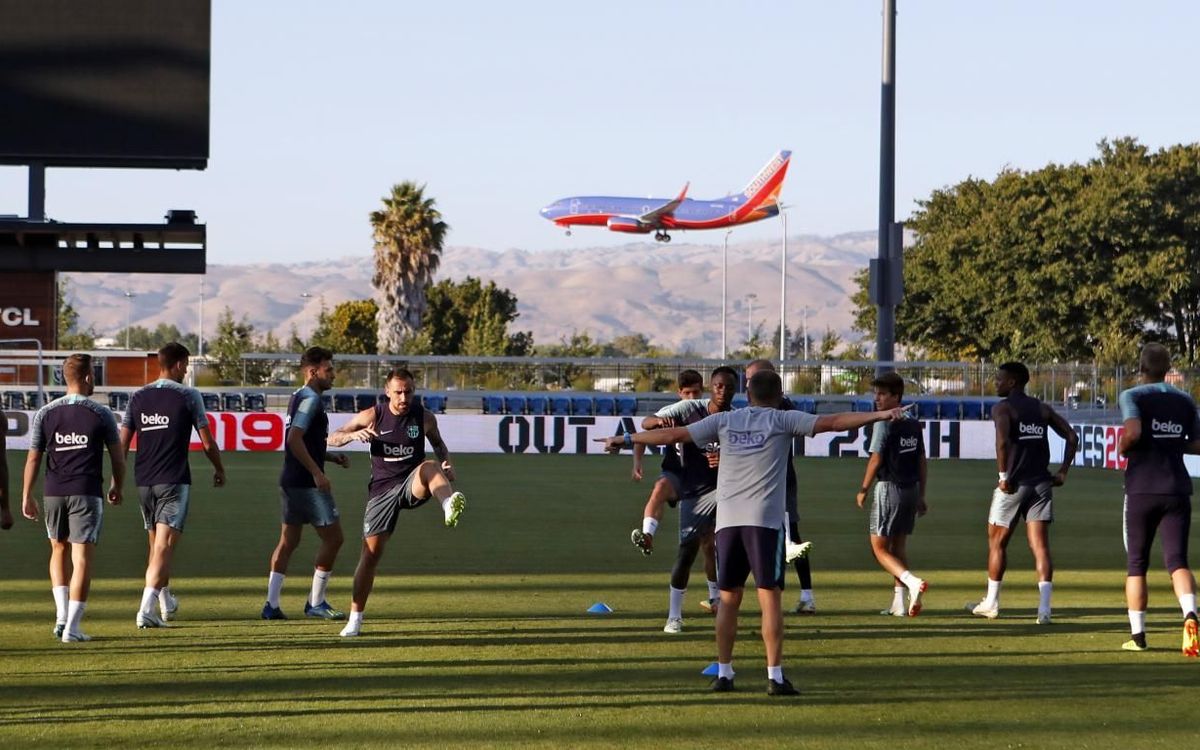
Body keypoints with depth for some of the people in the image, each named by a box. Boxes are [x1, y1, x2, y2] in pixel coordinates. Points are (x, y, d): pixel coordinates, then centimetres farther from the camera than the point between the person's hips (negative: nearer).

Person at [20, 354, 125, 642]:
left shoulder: (45, 413, 2)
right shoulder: (101, 414, -3)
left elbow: (33, 458, 3)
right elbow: (118, 457, 4)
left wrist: (26, 496, 11)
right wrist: (117, 488, 20)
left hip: (53, 493, 3)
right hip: (87, 493, -3)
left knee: (59, 549, 21)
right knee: (82, 557, -1)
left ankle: (61, 615, 11)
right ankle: (72, 627, -5)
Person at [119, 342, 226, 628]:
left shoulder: (138, 397, 7)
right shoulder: (188, 396, -4)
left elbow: (123, 442, 5)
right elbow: (207, 442, -2)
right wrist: (219, 470, 14)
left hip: (144, 481, 5)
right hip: (174, 481, -5)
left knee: (156, 544, 20)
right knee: (164, 546, -8)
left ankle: (166, 603, 36)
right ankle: (146, 610, -21)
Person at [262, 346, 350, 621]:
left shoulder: (298, 398, 17)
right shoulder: (310, 399, -13)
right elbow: (294, 439, -24)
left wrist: (332, 457, 17)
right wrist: (317, 472, -22)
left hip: (290, 481, 10)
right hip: (307, 483, -10)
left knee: (288, 541, 12)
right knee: (333, 537, -2)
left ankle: (272, 604, 10)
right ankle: (316, 603, 2)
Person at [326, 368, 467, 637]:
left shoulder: (425, 417, -3)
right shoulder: (373, 415, -5)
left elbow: (438, 443, 17)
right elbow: (332, 438, -1)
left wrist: (447, 463, -4)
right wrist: (354, 435, -23)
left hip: (412, 484, -1)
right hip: (382, 489, 1)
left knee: (430, 468, -35)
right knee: (371, 553, -3)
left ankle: (449, 507, -66)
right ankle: (355, 619, 7)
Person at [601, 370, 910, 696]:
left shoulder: (724, 421, 12)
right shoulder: (782, 420, 4)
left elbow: (674, 434, 13)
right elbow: (832, 422, -4)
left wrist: (626, 440, 21)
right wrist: (880, 415, -6)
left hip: (727, 520, 3)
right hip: (764, 520, -3)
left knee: (729, 599, 11)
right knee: (770, 597, -4)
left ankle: (723, 673, 12)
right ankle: (775, 677, -8)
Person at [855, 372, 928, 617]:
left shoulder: (884, 423, -12)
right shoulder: (914, 425, 10)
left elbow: (876, 460, -14)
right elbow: (921, 461, 13)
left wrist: (863, 490, -3)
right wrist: (921, 496, 18)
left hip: (889, 488, -7)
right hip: (911, 489, 7)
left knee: (880, 548, -1)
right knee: (898, 546, 15)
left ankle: (911, 581, -24)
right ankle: (899, 603, 11)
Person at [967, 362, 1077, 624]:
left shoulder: (1003, 408, -5)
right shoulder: (1042, 409, 13)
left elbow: (1002, 440, -23)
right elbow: (1072, 437, 9)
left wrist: (1003, 475, -16)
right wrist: (1063, 472, 8)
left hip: (1014, 484, -4)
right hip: (1041, 484, 4)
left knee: (997, 543, 12)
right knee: (1040, 546, -2)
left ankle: (991, 603, 21)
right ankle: (1044, 608, -13)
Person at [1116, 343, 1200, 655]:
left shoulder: (1132, 396, -4)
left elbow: (1132, 431, -22)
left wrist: (1122, 447, -2)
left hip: (1141, 491, -3)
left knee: (1136, 563, 9)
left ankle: (1137, 635, 10)